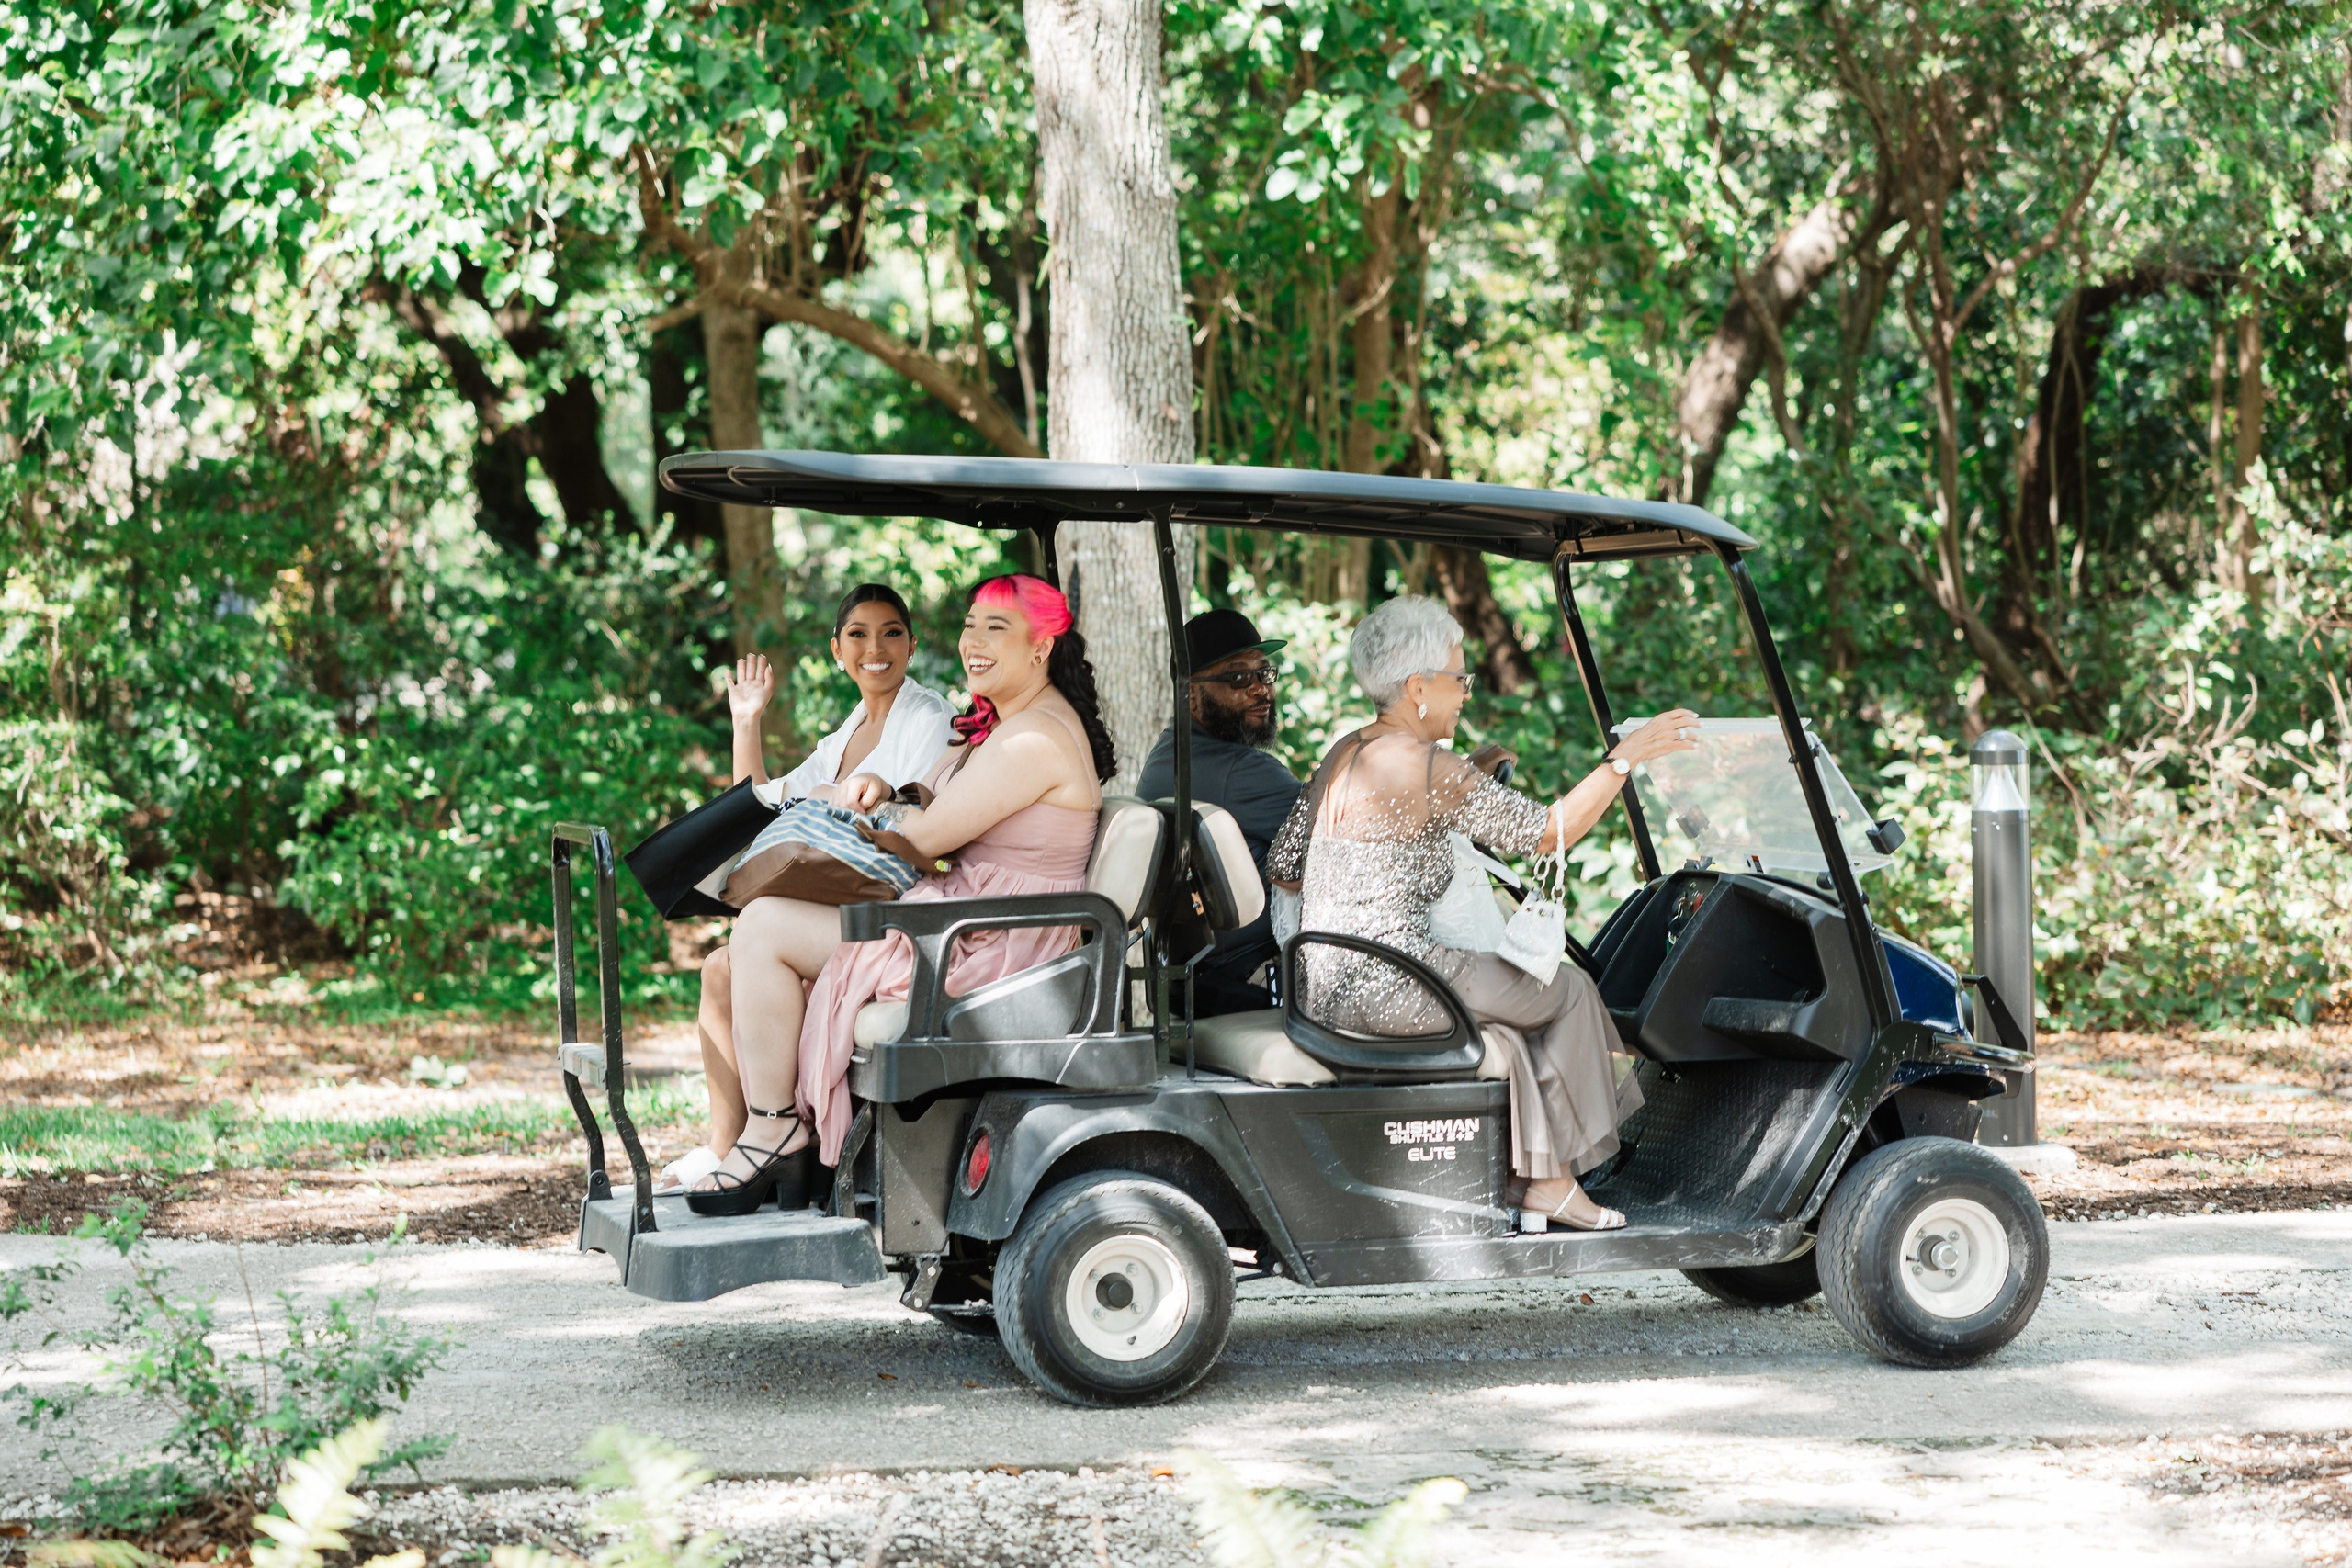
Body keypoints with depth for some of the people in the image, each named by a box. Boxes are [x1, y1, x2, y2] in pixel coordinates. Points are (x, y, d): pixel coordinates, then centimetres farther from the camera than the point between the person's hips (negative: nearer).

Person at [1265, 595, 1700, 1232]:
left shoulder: (1343, 754, 12)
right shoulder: (1431, 770, -15)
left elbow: (1280, 865, 14)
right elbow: (1547, 832, -14)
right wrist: (1625, 756, -10)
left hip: (1325, 988, 9)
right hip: (1389, 988, -9)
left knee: (1505, 1034, 26)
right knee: (1569, 989, 11)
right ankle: (1554, 1182, 18)